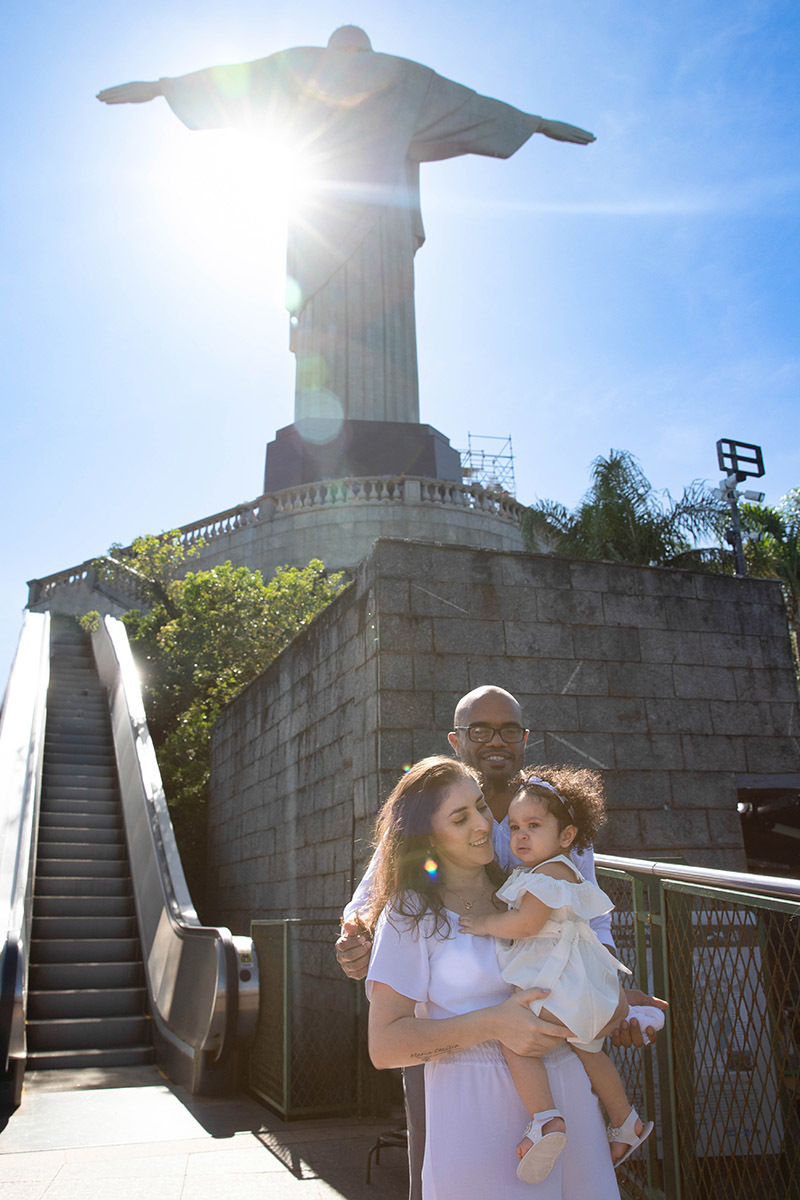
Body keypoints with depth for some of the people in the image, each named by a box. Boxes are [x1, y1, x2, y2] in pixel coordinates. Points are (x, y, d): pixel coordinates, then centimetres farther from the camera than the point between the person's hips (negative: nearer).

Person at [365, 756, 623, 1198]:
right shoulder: (410, 914, -3)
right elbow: (384, 1045, -11)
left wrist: (620, 1006, 8)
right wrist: (492, 1024, -19)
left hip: (567, 1092, 5)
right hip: (475, 1108, -5)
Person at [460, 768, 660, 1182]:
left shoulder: (554, 870, -16)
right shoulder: (533, 873, 17)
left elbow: (527, 923, -24)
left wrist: (485, 924, -14)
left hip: (559, 977, -11)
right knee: (587, 1051, 24)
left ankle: (546, 1119, -28)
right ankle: (625, 1122, 39)